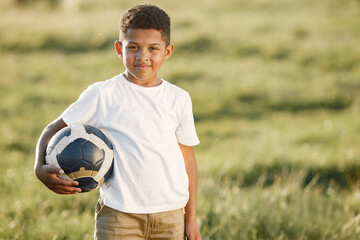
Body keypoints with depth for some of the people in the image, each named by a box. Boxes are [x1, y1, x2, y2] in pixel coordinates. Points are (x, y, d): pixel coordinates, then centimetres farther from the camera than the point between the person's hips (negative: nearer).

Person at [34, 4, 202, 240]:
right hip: (119, 214, -3)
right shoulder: (102, 95, -2)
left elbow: (187, 157, 10)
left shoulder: (178, 99, 6)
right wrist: (41, 167, -17)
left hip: (170, 215, 3)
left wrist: (191, 219, 9)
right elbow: (55, 129, 3)